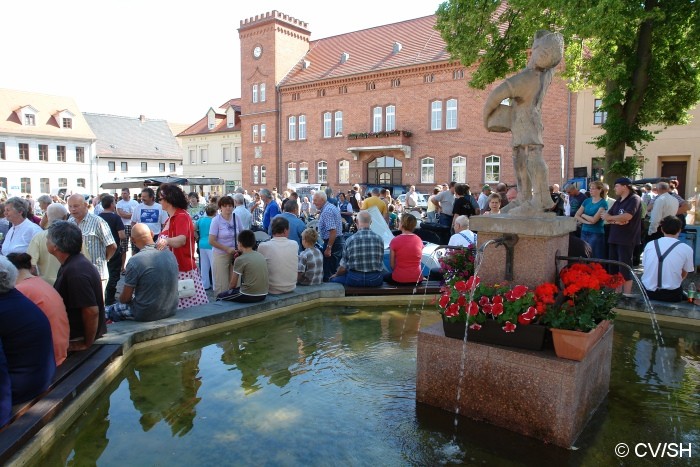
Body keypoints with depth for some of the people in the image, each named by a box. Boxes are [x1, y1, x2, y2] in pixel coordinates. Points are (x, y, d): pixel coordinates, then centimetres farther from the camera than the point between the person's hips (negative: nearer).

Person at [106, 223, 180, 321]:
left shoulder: (135, 261, -21)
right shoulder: (171, 254, -3)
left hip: (146, 315, -6)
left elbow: (125, 298, -11)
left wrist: (121, 298, 11)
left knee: (107, 310, 17)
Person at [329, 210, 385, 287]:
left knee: (334, 279, 19)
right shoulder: (379, 238, -1)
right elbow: (381, 262, 9)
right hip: (376, 280, 3)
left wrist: (336, 275, 20)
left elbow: (343, 267, -2)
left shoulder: (351, 239, -7)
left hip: (355, 280, -3)